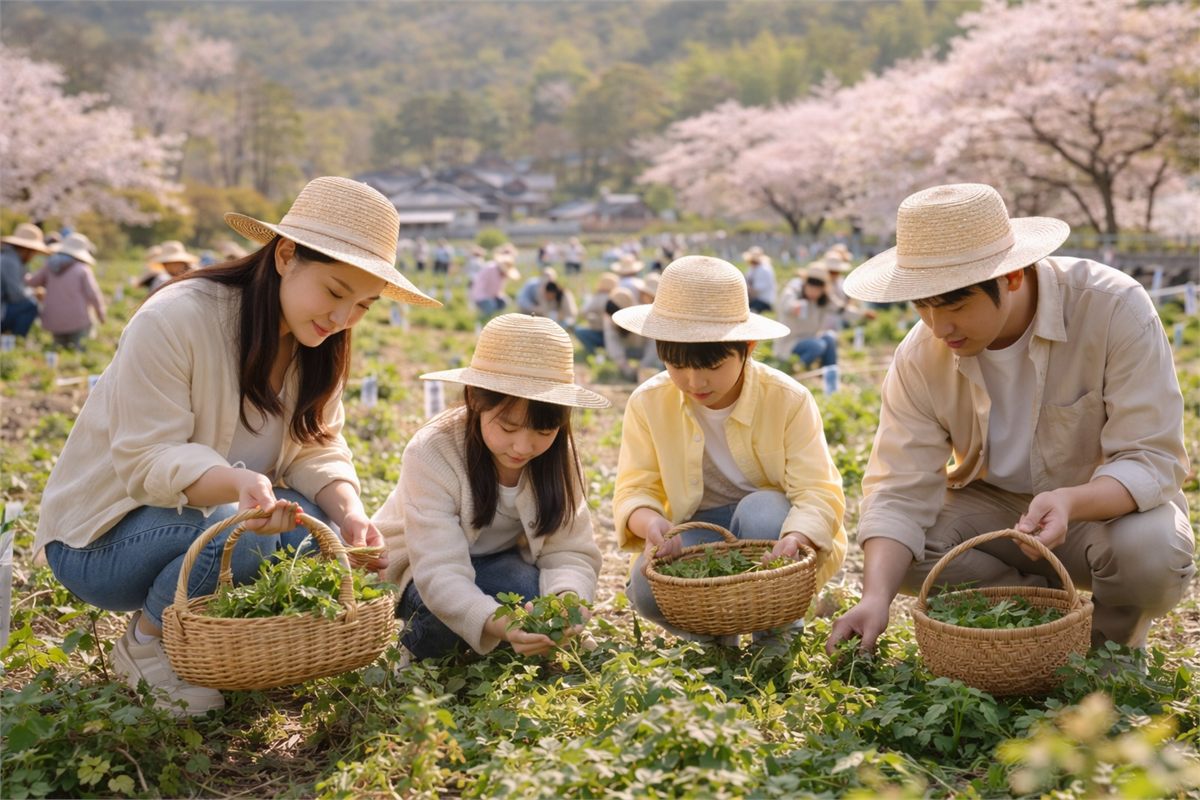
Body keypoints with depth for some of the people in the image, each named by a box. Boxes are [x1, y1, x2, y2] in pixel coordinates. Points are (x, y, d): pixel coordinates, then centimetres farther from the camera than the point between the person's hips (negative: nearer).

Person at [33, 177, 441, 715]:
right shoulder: (174, 320, -24)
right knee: (236, 531, -35)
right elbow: (147, 462, -27)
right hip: (102, 537, -6)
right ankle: (145, 645, -6)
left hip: (231, 510, 6)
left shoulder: (317, 342, -2)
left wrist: (348, 510, -27)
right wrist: (239, 483, -46)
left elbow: (317, 449, -5)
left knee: (324, 529, -23)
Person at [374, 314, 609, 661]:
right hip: (414, 569, -3)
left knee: (542, 594, -28)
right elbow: (441, 574, -37)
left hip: (496, 562, 4)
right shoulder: (431, 454, -31)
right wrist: (501, 624, -55)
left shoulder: (557, 458, -17)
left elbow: (571, 553, -20)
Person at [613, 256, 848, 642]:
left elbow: (819, 492, -22)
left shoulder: (788, 400, -16)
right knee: (648, 587, -31)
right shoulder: (648, 403, -9)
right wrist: (652, 523, -38)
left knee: (764, 509, -37)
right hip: (698, 535, 1)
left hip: (769, 528, -1)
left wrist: (795, 537, -46)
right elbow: (634, 490, -11)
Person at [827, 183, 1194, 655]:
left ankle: (1108, 645, 0)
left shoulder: (1114, 309, -25)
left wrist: (1070, 502, -47)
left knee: (1150, 553, -35)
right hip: (995, 505, 3)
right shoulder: (920, 357, -16)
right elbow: (901, 491, -19)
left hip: (1111, 504, -2)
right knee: (892, 555, -22)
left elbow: (1151, 461, -26)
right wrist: (877, 597, -35)